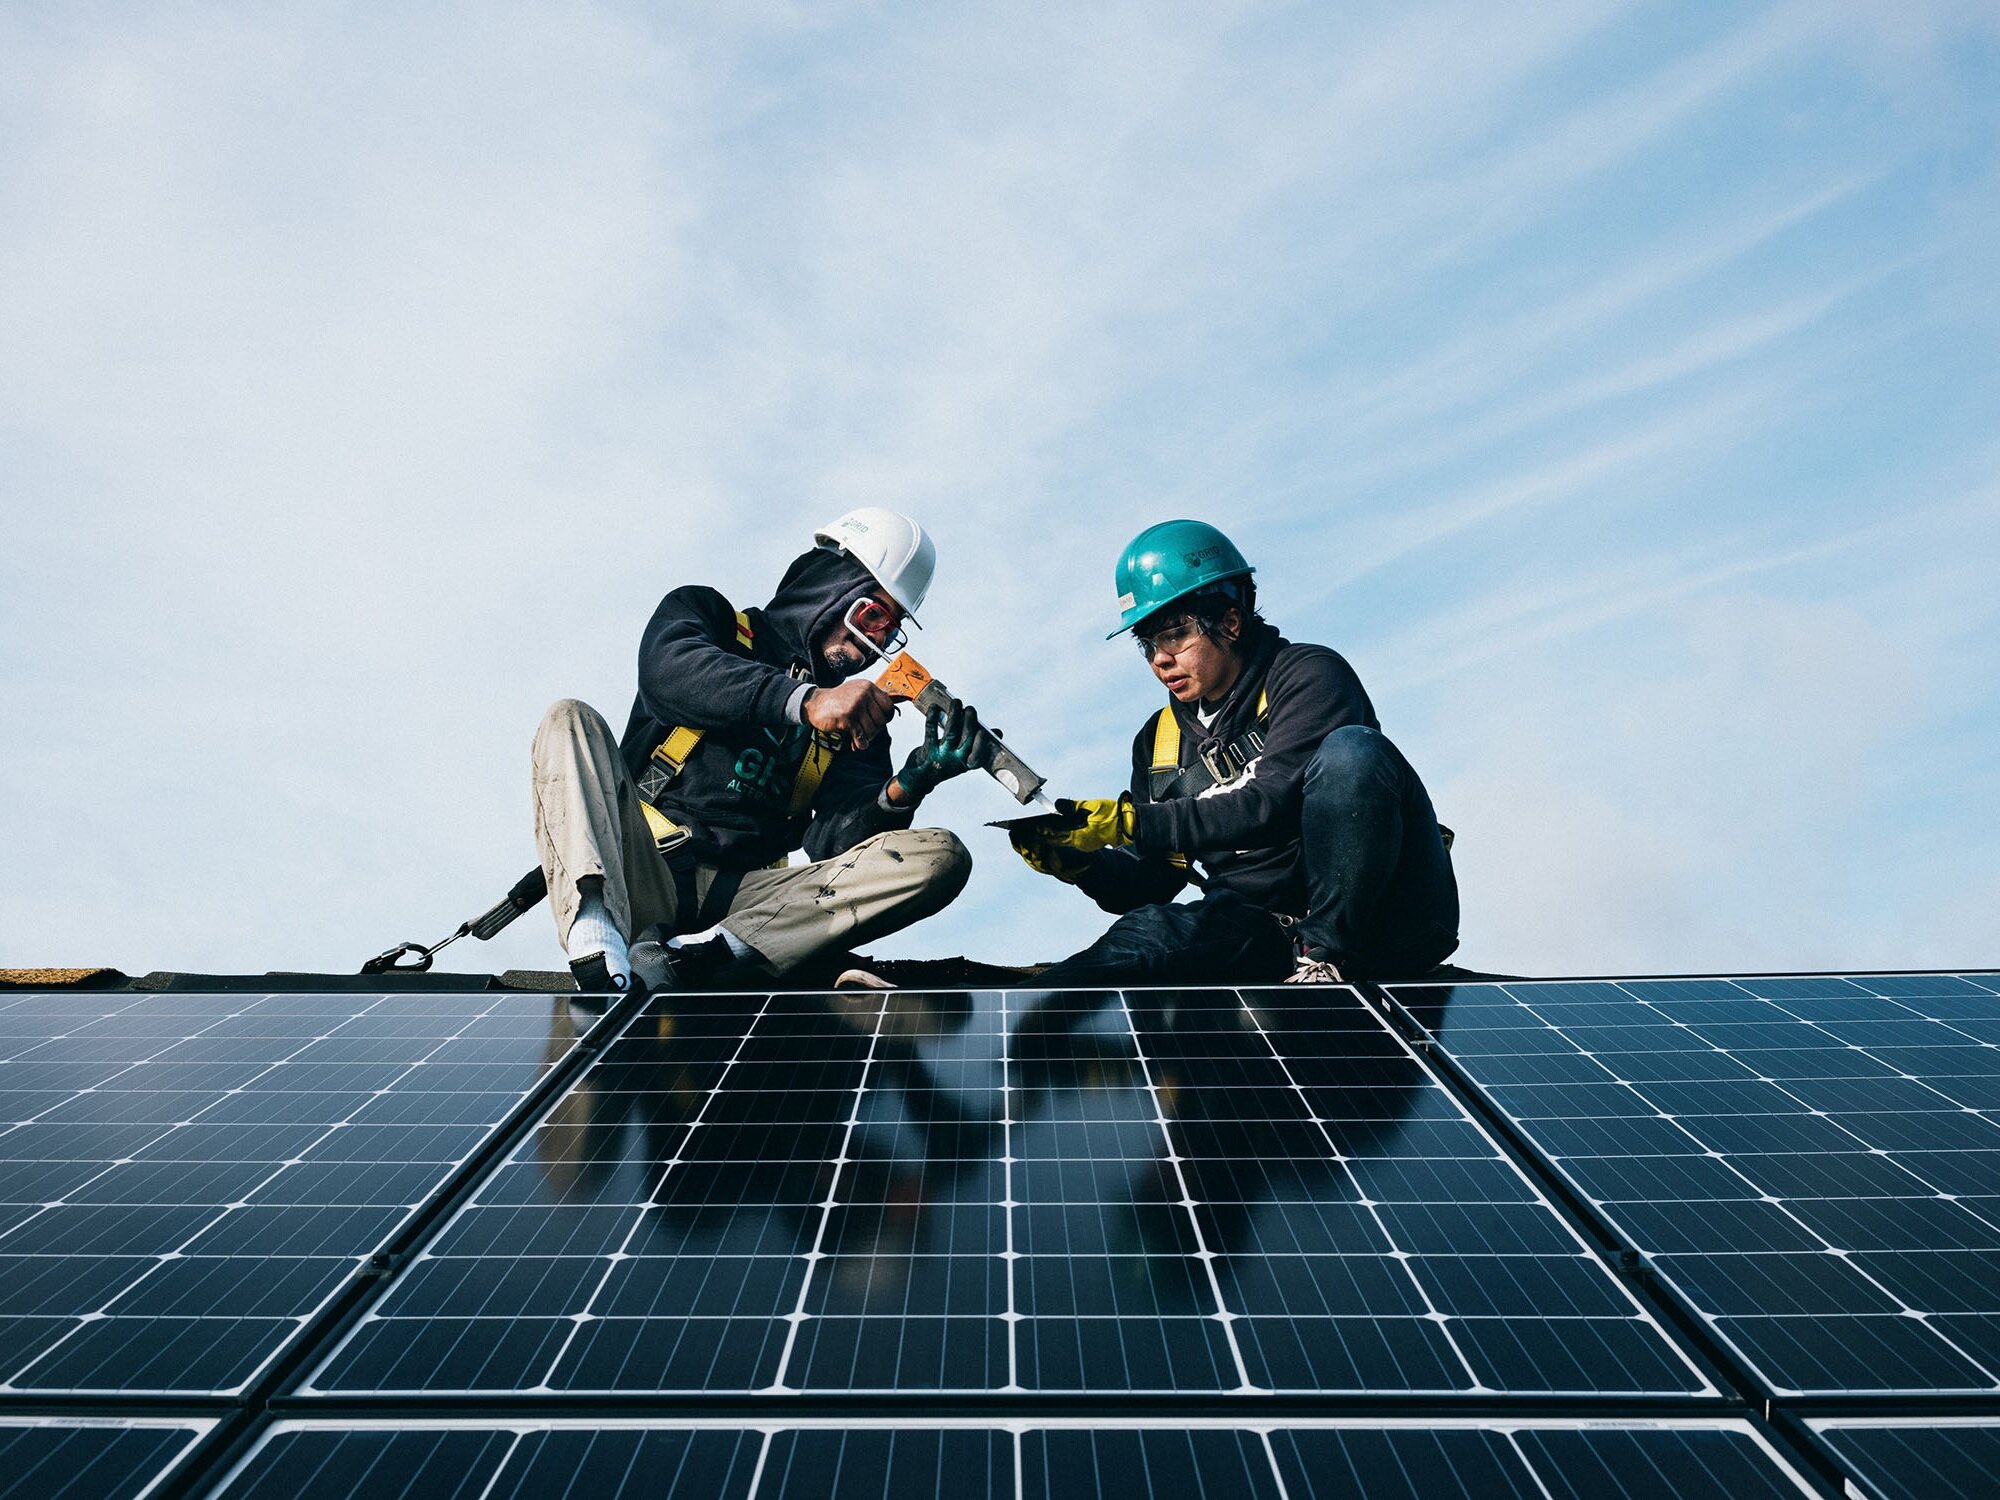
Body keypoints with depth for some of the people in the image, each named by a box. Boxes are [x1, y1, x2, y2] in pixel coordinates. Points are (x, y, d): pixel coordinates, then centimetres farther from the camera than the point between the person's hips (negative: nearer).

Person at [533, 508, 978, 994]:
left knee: (941, 857, -17)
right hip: (640, 865, -1)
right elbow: (667, 670, -14)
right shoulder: (705, 615, 12)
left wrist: (903, 790, -20)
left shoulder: (859, 719, 19)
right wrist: (806, 700, -27)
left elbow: (835, 838, 2)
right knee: (571, 718, -20)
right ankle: (594, 940, -42)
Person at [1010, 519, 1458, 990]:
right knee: (1150, 931, -30)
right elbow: (1149, 885, 13)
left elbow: (1270, 805, -20)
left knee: (1351, 750, -31)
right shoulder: (1159, 741, 12)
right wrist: (1078, 863, -7)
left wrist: (1127, 823, -23)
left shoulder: (1310, 676, -4)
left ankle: (1325, 952, -23)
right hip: (1268, 927, 3)